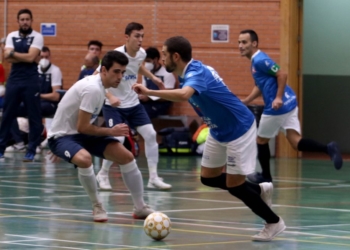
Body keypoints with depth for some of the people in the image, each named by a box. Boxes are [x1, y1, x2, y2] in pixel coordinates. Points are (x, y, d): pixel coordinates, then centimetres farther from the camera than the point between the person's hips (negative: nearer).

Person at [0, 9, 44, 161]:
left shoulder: (37, 37, -2)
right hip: (13, 80, 3)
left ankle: (31, 150, 3)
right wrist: (24, 57, -11)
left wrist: (13, 53, -5)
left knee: (34, 116, -2)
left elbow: (31, 57, -14)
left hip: (31, 81, -3)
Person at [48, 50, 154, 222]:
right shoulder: (93, 89, -26)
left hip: (81, 134, 10)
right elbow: (82, 127, -26)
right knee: (84, 159, -40)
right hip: (62, 136, -10)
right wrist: (111, 132, -16)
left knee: (126, 157, 1)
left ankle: (140, 208, 12)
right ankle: (97, 206, -17)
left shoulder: (96, 84, 3)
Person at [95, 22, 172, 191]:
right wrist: (110, 96, -38)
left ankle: (153, 178, 6)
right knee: (117, 139, -19)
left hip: (134, 104, 6)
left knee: (150, 134, -2)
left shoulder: (141, 53, -3)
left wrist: (152, 77, 13)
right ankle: (103, 175, 5)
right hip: (114, 106, -6)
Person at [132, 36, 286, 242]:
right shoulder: (191, 72, 0)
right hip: (219, 131, 10)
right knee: (208, 178, 12)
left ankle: (274, 222, 13)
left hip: (239, 129, -10)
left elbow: (183, 95, -52)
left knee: (233, 185, -5)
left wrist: (149, 92, -50)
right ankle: (261, 190, 29)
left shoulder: (196, 72, -30)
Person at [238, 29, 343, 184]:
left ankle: (265, 176, 23)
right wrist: (245, 101, 19)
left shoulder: (260, 60, -13)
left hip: (277, 107, -9)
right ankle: (328, 149, -20)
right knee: (296, 142, -2)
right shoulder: (256, 61, 18)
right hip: (288, 104, 9)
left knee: (261, 141, 11)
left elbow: (282, 75, -19)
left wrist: (279, 98, -25)